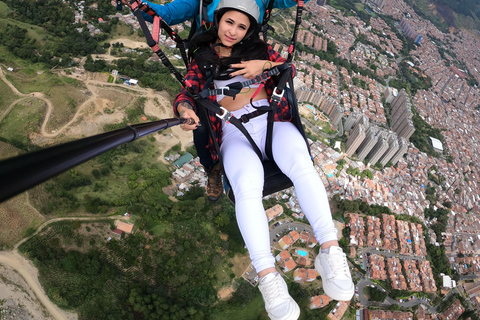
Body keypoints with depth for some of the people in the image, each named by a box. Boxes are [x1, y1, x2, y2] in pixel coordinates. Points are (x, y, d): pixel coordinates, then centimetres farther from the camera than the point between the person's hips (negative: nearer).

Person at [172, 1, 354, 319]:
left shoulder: (258, 47, 21)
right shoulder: (202, 58, 16)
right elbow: (186, 93, 4)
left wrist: (263, 65, -4)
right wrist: (185, 110, -22)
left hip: (272, 119, 2)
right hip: (234, 131, -1)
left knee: (301, 165, -31)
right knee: (247, 185, -33)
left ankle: (330, 251, -31)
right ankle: (268, 277, -33)